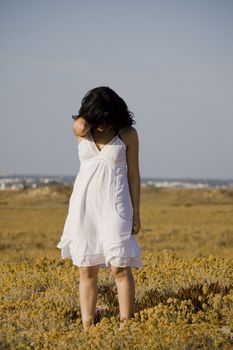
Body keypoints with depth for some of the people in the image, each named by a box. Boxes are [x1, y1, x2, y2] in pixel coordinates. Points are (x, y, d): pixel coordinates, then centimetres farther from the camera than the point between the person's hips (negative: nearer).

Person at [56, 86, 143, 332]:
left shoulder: (128, 134, -3)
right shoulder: (80, 130, 3)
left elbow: (133, 175, 1)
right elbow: (81, 125, -21)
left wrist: (136, 213, 0)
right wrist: (93, 115, -2)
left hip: (114, 205, -3)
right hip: (84, 204, 3)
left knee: (119, 268, -8)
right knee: (86, 270, 4)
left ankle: (126, 327, -6)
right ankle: (87, 328, 7)